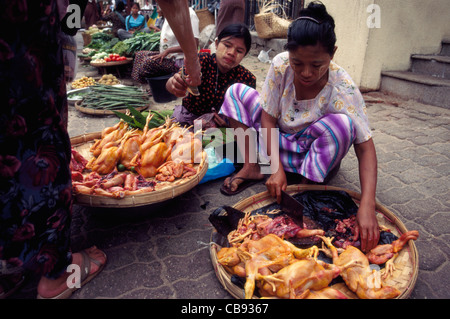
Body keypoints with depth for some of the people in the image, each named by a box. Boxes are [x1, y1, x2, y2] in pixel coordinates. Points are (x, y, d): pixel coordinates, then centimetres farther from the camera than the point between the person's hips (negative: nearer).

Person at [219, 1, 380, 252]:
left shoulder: (343, 88, -27)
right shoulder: (280, 66, -19)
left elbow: (365, 147, -29)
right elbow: (268, 119, -15)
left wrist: (367, 206, -41)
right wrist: (275, 168, -25)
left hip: (312, 153, -3)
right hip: (277, 143, 3)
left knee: (342, 124, -35)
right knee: (237, 92, -7)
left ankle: (310, 185, -14)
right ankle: (252, 168, -10)